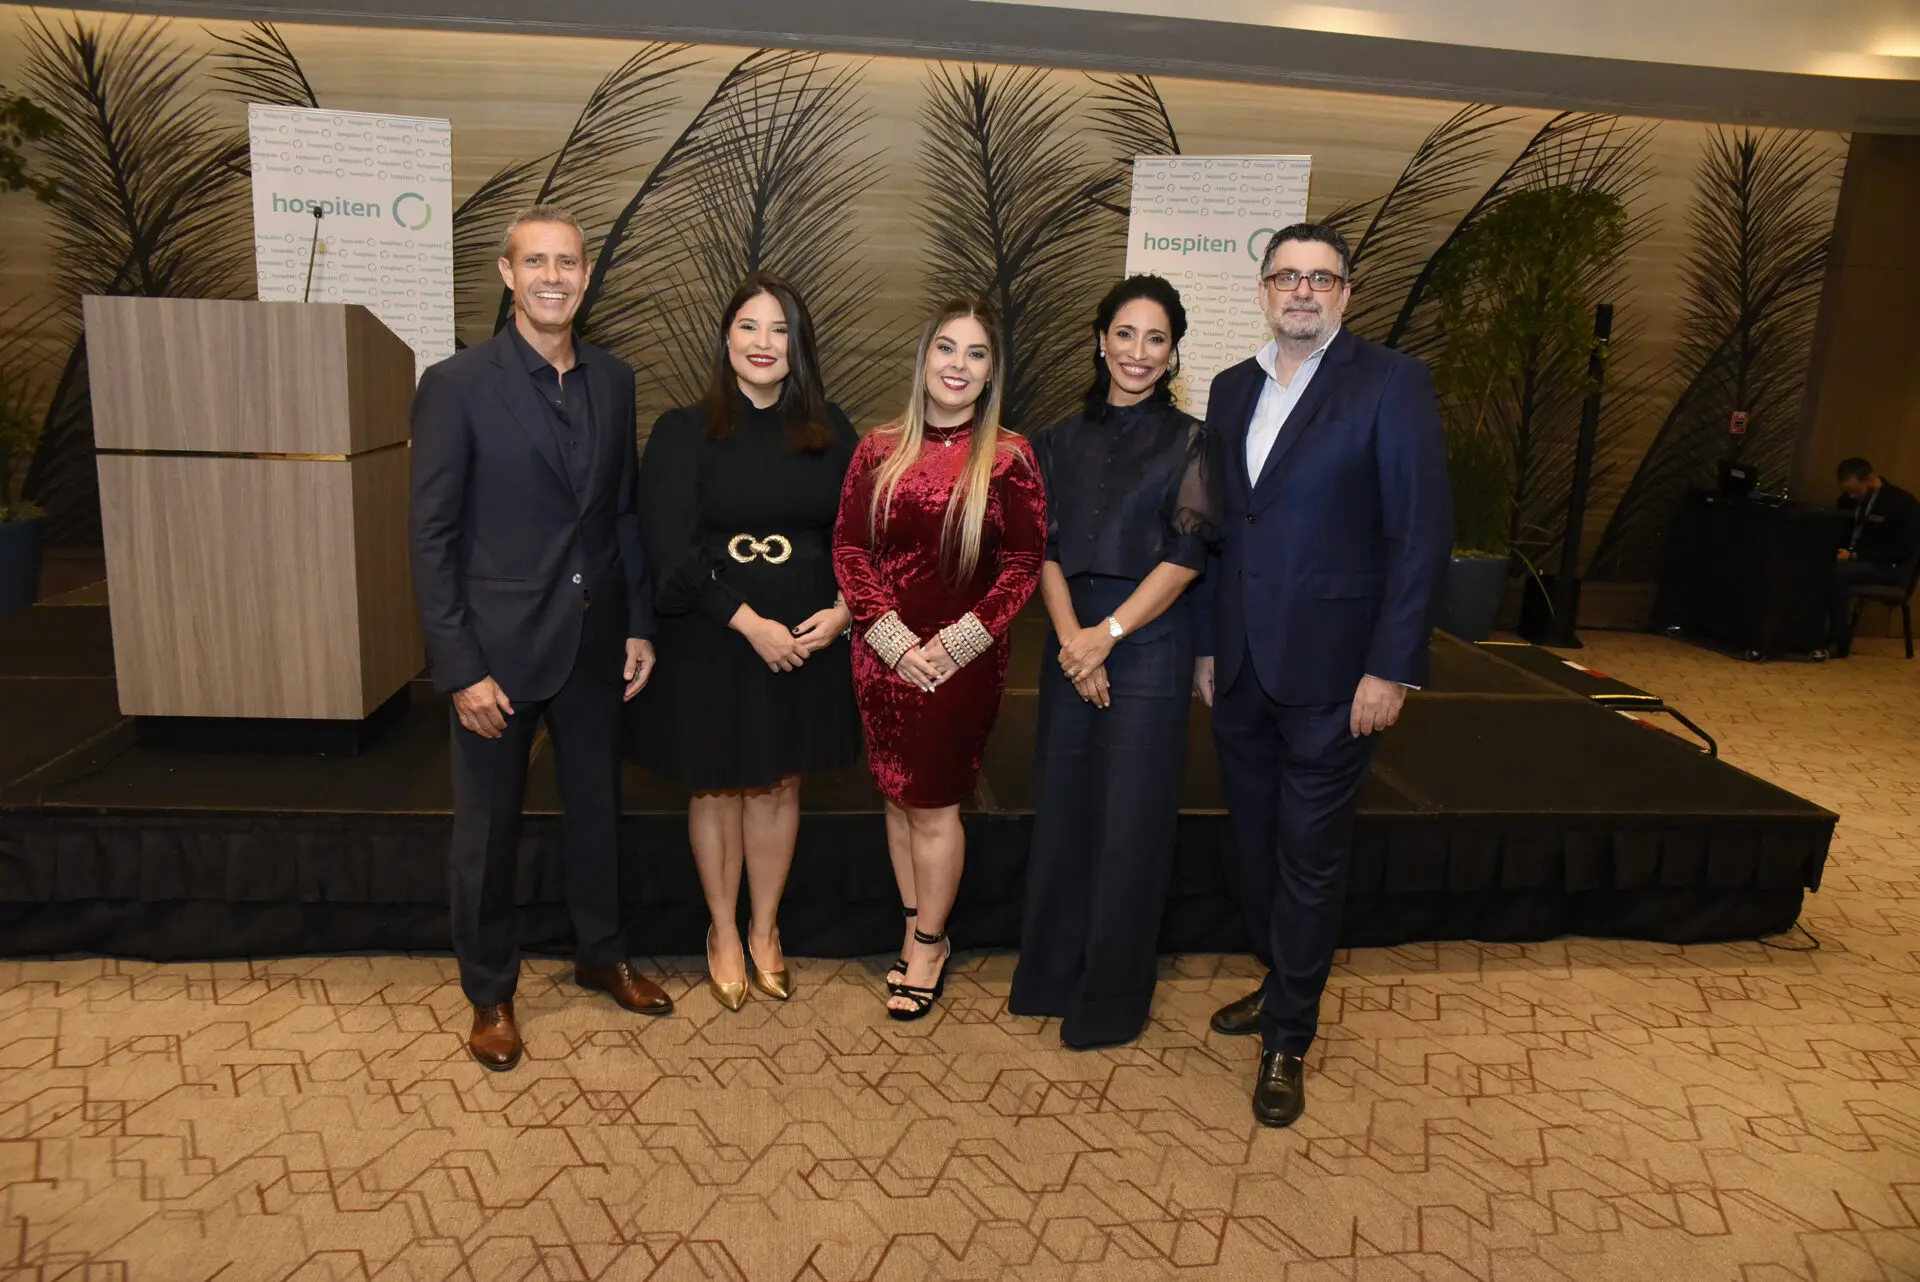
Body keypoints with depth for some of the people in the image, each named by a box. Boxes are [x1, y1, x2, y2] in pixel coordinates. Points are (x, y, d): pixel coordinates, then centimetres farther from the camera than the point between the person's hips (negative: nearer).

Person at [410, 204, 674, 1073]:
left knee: (596, 806, 19)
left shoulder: (612, 382, 4)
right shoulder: (458, 384, -10)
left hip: (593, 643, 5)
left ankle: (601, 956, 40)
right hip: (497, 649, -4)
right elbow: (431, 536, -11)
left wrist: (639, 625, 4)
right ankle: (490, 994, 30)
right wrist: (461, 668, -15)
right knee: (487, 829, 11)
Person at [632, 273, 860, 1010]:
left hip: (806, 639, 3)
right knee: (717, 787, 10)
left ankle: (765, 930, 31)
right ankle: (723, 933, 29)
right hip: (712, 639, -2)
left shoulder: (830, 432, 4)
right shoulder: (684, 432, -5)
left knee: (780, 785, 13)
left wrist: (843, 610, -11)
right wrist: (751, 624, -18)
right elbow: (670, 547, -12)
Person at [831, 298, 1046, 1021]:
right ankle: (921, 933, 29)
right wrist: (894, 639, -9)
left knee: (934, 807, 5)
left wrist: (953, 644, -12)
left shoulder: (1008, 459, -5)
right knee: (898, 799, 12)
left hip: (961, 663, -3)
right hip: (883, 656, 3)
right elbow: (848, 548, 2)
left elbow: (1024, 564, -6)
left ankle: (927, 945, 23)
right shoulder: (879, 450, 3)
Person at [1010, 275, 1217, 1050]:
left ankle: (1111, 998, 19)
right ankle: (1052, 973, 28)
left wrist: (1108, 633, -14)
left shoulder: (1188, 442, -1)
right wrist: (1070, 636, -11)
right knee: (1063, 807, 11)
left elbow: (1185, 556, -8)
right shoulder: (1062, 440, 10)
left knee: (1128, 821, 3)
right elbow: (1046, 548, 3)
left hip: (1147, 645, -3)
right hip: (1071, 643, 4)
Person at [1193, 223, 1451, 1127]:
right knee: (1255, 841, 16)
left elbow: (1422, 533, -10)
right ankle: (1280, 986, 37)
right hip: (1240, 669, 6)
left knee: (1310, 856, 5)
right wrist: (1207, 645, 10)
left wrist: (1390, 667, -15)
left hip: (1328, 671, -5)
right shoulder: (1232, 390, 11)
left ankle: (1287, 1039, 20)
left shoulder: (1391, 383, -7)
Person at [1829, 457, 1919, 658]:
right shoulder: (1849, 499, 9)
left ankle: (1839, 643, -27)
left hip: (1890, 568, -6)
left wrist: (1856, 556, -24)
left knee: (1838, 573, -35)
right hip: (1853, 561, 6)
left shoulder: (1903, 503, -10)